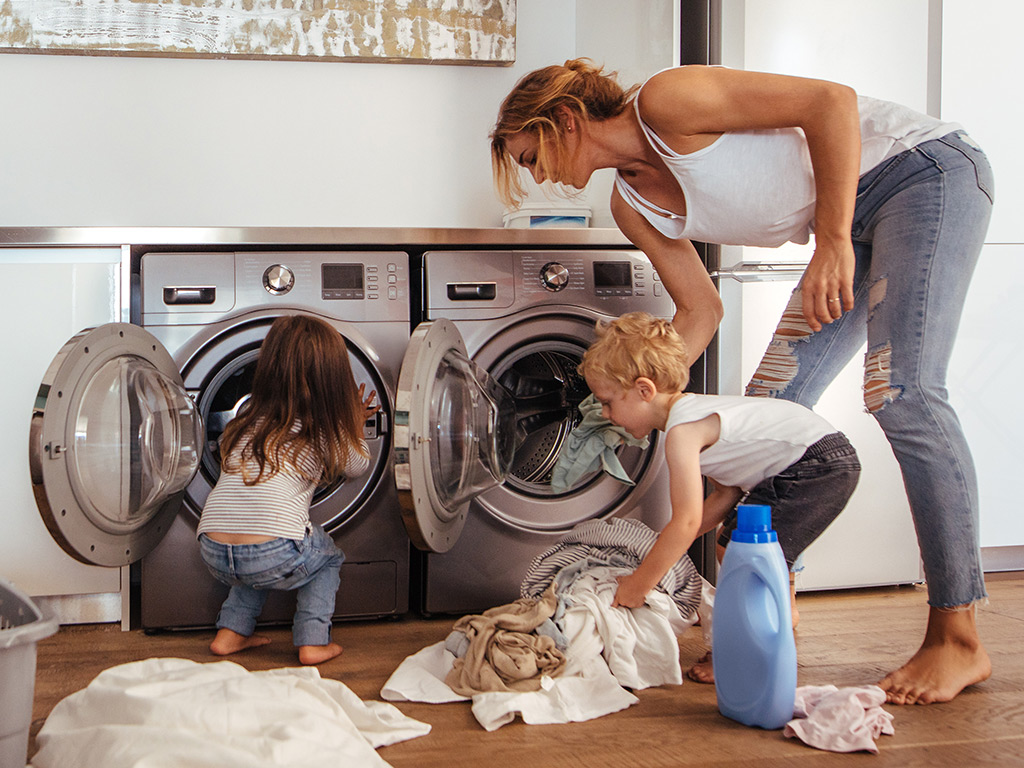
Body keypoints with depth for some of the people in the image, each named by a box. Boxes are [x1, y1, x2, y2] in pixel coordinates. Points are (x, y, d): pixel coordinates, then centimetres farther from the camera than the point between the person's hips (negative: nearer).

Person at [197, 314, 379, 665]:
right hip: (275, 557, -5)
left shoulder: (248, 416, 19)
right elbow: (356, 465, 26)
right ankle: (313, 640, 17)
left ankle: (230, 632, 28)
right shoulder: (325, 429, 5)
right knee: (327, 556, 26)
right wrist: (354, 423, 43)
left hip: (214, 553, 5)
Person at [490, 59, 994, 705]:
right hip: (856, 224, 9)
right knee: (772, 403, 1)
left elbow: (831, 100, -24)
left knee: (903, 392, -21)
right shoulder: (634, 204, 5)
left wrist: (833, 240, -28)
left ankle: (959, 639, -14)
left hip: (927, 168, -9)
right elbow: (702, 310, 11)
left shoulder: (665, 101, -20)